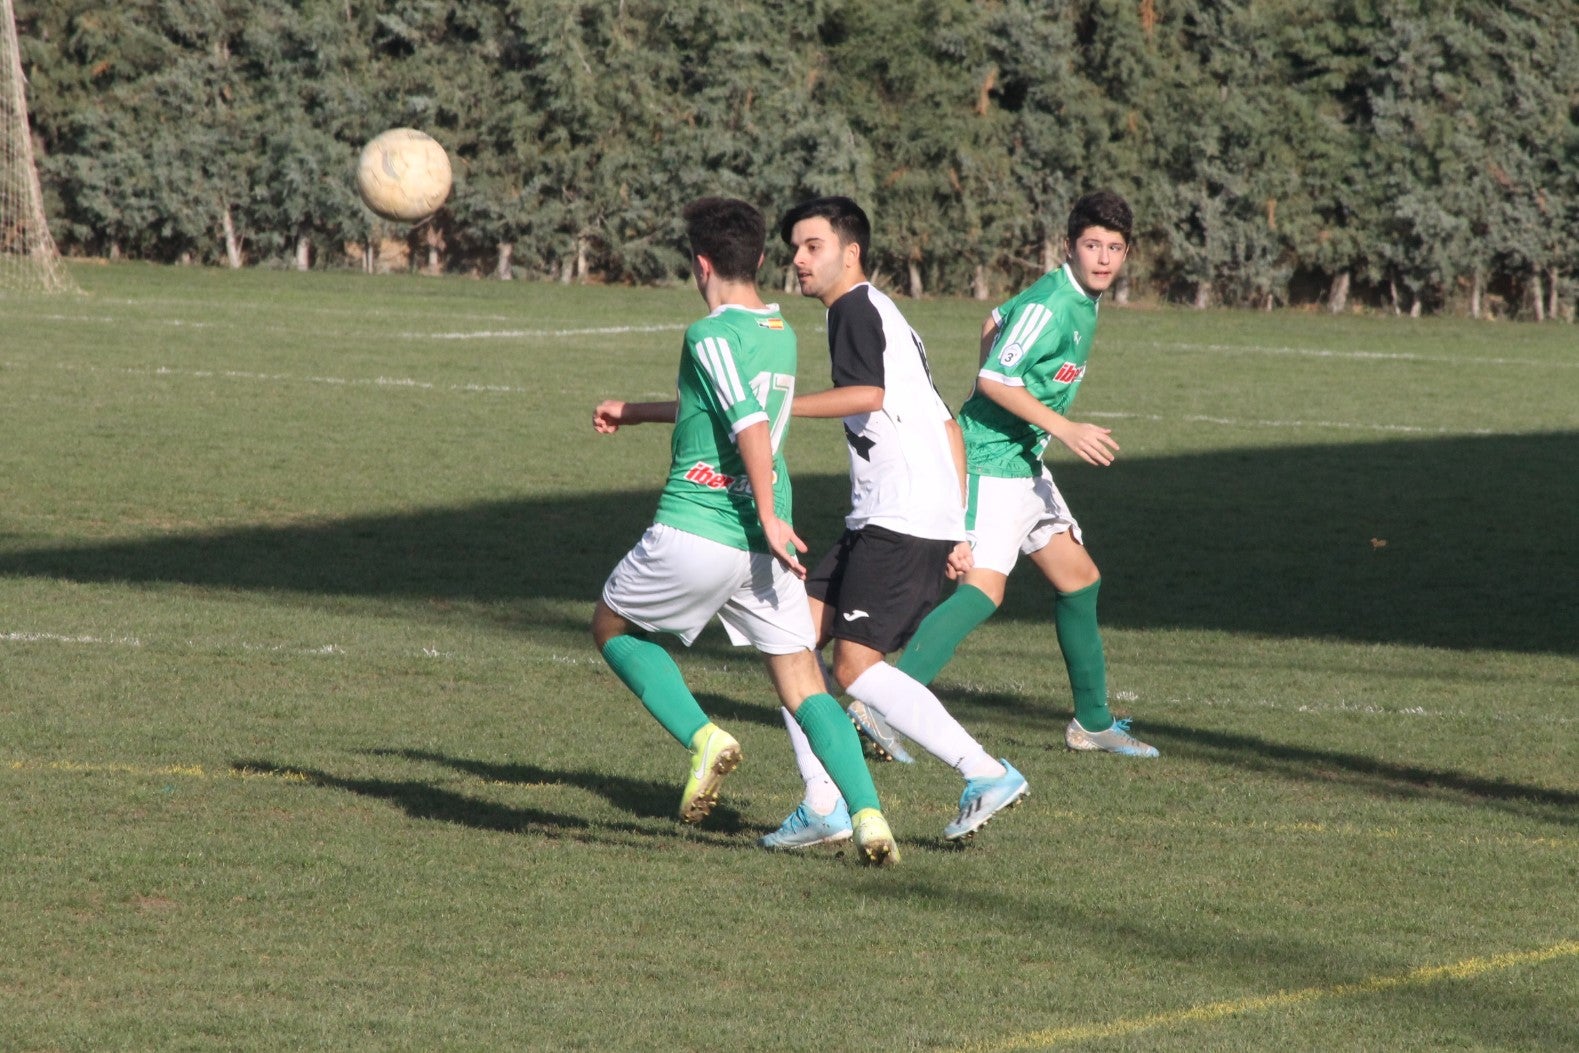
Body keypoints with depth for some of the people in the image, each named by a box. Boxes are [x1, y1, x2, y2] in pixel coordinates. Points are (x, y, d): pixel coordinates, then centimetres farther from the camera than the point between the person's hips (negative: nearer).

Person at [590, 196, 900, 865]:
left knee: (612, 627, 18)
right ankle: (867, 815, -13)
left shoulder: (711, 337, -10)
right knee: (803, 685, 6)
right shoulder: (780, 334, 15)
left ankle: (703, 737, -3)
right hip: (763, 547, 6)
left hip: (695, 530, -6)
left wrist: (769, 516, -22)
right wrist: (634, 412, 40)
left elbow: (751, 425, -23)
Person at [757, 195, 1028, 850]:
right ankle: (824, 807, 4)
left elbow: (867, 394, -25)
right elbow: (947, 428, 25)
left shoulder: (856, 307, -5)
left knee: (855, 664, -13)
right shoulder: (883, 317, 25)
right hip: (878, 523, 10)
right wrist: (956, 532, 23)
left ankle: (986, 774, -12)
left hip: (902, 522, -10)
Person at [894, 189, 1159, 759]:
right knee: (984, 587, -21)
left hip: (1023, 462, 10)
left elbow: (994, 323, 24)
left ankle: (1092, 721, 26)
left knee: (1078, 578, 16)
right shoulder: (1051, 305, -20)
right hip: (992, 461, -10)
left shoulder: (1081, 299, 10)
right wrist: (1065, 428, -24)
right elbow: (994, 379, -23)